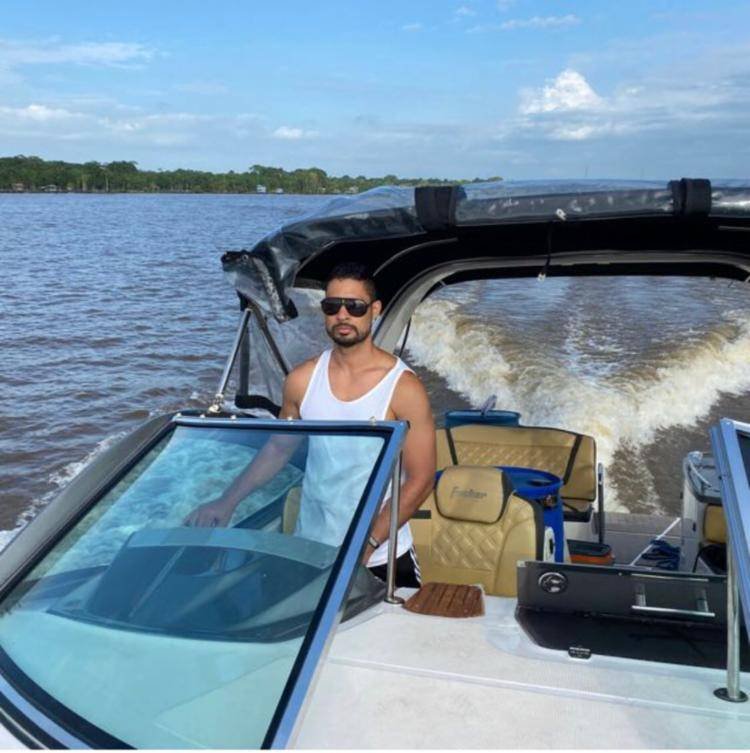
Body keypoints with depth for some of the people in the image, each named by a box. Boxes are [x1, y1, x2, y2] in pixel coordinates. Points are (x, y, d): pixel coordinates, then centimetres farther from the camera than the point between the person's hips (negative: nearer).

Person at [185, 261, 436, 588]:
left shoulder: (403, 387, -15)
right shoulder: (303, 380, -4)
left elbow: (420, 479, -13)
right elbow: (278, 448, 9)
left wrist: (369, 544, -17)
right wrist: (228, 501, -3)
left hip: (382, 559, -3)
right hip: (309, 550, 3)